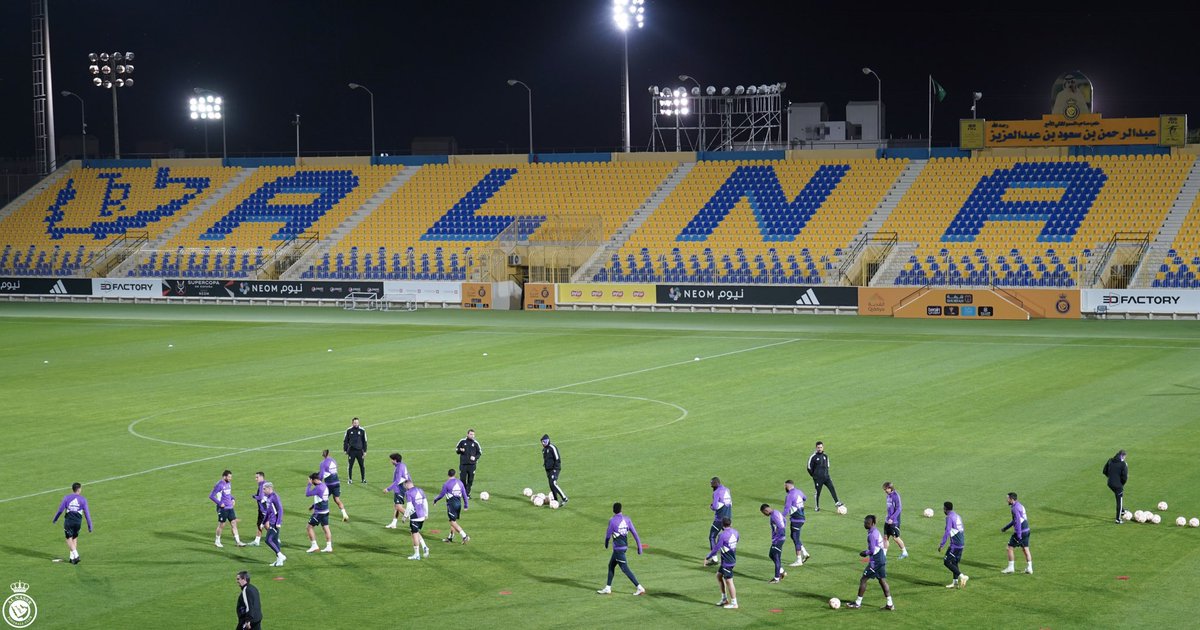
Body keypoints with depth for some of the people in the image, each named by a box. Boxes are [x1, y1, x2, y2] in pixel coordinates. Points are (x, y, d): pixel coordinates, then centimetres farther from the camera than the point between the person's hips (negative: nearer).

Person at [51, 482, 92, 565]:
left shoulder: (66, 498, -1)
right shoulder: (83, 499, 0)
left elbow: (60, 510, 2)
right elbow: (87, 513, -1)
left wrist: (54, 520, 18)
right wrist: (89, 526, 4)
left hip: (68, 521, -1)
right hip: (78, 521, 1)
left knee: (69, 539, 4)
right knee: (75, 538, 18)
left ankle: (75, 555, -14)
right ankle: (72, 557, 18)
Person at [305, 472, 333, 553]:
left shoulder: (318, 488, -22)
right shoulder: (324, 485, 8)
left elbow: (307, 494, -18)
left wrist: (309, 484, -9)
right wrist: (313, 505, 23)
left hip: (319, 512, -9)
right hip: (325, 511, 9)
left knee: (310, 527, 3)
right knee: (326, 528, 9)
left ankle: (314, 545, 4)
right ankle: (329, 546, 9)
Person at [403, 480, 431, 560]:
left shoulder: (408, 493, -12)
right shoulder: (420, 490, 10)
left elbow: (409, 507, -17)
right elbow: (425, 503, 14)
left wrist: (405, 516, -7)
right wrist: (426, 514, 21)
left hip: (415, 517, -7)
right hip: (422, 516, 7)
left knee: (415, 534, 2)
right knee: (417, 533, 21)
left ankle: (416, 554, 7)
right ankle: (424, 547, 6)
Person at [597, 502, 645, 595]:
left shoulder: (612, 521, -15)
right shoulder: (627, 519, 2)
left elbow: (608, 535, -5)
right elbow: (634, 533, 1)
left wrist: (606, 544, 16)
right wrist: (639, 546, 5)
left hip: (618, 549, -8)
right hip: (625, 546, 8)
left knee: (625, 569, -5)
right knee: (611, 566, 19)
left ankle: (640, 588, -9)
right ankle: (607, 588, 26)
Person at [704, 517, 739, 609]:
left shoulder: (722, 536, -21)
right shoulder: (735, 532, 2)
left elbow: (715, 549, -18)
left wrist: (707, 558, -2)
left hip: (727, 562, -9)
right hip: (732, 559, 9)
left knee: (729, 581, 0)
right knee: (719, 576, 21)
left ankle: (734, 603, 7)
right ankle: (724, 599, 26)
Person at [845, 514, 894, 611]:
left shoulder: (871, 535, -19)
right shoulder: (876, 532, 11)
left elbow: (872, 551, -21)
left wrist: (865, 553, -5)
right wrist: (866, 551, 14)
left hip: (875, 561, -9)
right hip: (882, 559, 9)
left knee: (863, 580, 1)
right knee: (882, 580, 11)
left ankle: (858, 603, 8)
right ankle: (890, 604, 10)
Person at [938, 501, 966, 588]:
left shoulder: (949, 517, -12)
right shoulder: (958, 516, 15)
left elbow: (947, 532, -18)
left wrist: (942, 545, -15)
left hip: (954, 544, -9)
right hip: (961, 543, 9)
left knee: (946, 562, -5)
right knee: (955, 562, 15)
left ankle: (961, 576, -13)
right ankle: (955, 582, 15)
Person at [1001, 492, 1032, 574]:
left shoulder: (1015, 508, -18)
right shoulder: (1019, 505, 14)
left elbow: (1018, 522, -23)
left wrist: (1019, 535, -24)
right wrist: (1006, 528, 28)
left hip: (1020, 531, -9)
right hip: (1026, 530, 9)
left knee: (1010, 547, 2)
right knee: (1025, 549, 12)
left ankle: (1010, 567, 7)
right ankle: (1029, 568, 12)